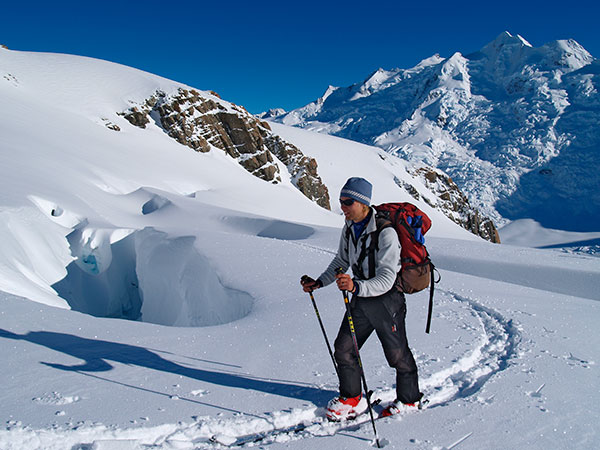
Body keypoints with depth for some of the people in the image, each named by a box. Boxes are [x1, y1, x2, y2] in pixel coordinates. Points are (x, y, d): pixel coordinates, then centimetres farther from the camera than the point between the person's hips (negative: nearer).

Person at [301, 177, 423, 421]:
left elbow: (386, 279, -30)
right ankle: (352, 398, 27)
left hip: (386, 300, -7)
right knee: (343, 348, 7)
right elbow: (341, 261, 13)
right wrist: (319, 282, 2)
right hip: (360, 299, 7)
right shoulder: (349, 228, -1)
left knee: (397, 355, 10)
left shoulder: (385, 232, -25)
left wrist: (356, 287, -45)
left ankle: (409, 399, 35)